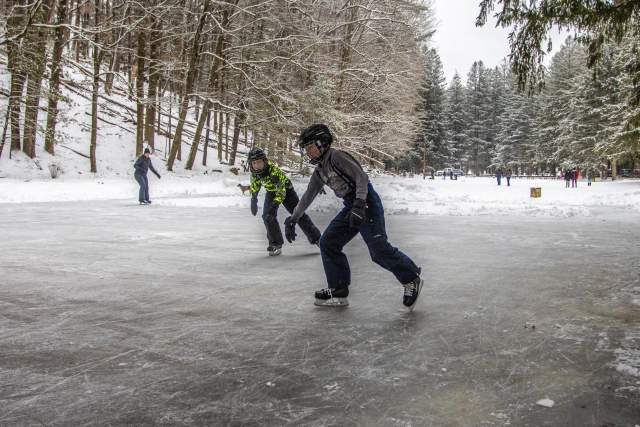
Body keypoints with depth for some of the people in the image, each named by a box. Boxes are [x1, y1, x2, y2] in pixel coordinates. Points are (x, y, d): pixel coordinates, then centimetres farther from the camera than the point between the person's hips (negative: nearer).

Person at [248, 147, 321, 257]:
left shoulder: (274, 170, -40)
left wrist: (274, 206, -45)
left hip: (285, 189, -5)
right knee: (267, 216, -12)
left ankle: (316, 238, 10)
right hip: (271, 191, 5)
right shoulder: (254, 172, -21)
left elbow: (281, 192, -39)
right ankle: (276, 244, -1)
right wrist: (254, 200, 6)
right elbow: (255, 186, 2)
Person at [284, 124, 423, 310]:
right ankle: (338, 291, 8)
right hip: (351, 208, 9)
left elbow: (362, 176, -20)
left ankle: (412, 280, 5)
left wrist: (359, 204, -30)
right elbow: (308, 196, 21)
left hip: (366, 204, -9)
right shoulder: (319, 171, 15)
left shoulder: (337, 157, -12)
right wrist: (293, 219, 17)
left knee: (379, 250, -14)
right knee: (328, 243, 4)